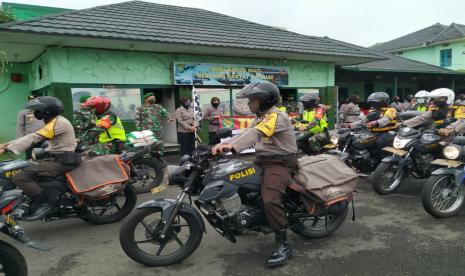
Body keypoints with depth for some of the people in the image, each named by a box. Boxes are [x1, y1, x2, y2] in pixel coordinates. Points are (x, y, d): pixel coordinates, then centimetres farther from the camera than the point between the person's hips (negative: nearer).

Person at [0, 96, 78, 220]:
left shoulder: (59, 122, -15)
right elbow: (33, 136, 16)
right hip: (56, 158, 11)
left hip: (62, 161, -11)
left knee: (19, 176, -20)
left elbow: (34, 138, -22)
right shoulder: (54, 122, 18)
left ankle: (45, 202, -15)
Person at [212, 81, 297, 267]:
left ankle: (283, 246, -16)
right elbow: (246, 134, 13)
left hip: (280, 163, -10)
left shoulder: (276, 116, -17)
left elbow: (256, 134, -34)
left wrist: (232, 146, -48)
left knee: (270, 200, -27)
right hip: (263, 160, 11)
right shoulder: (261, 117, 18)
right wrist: (224, 144, -1)